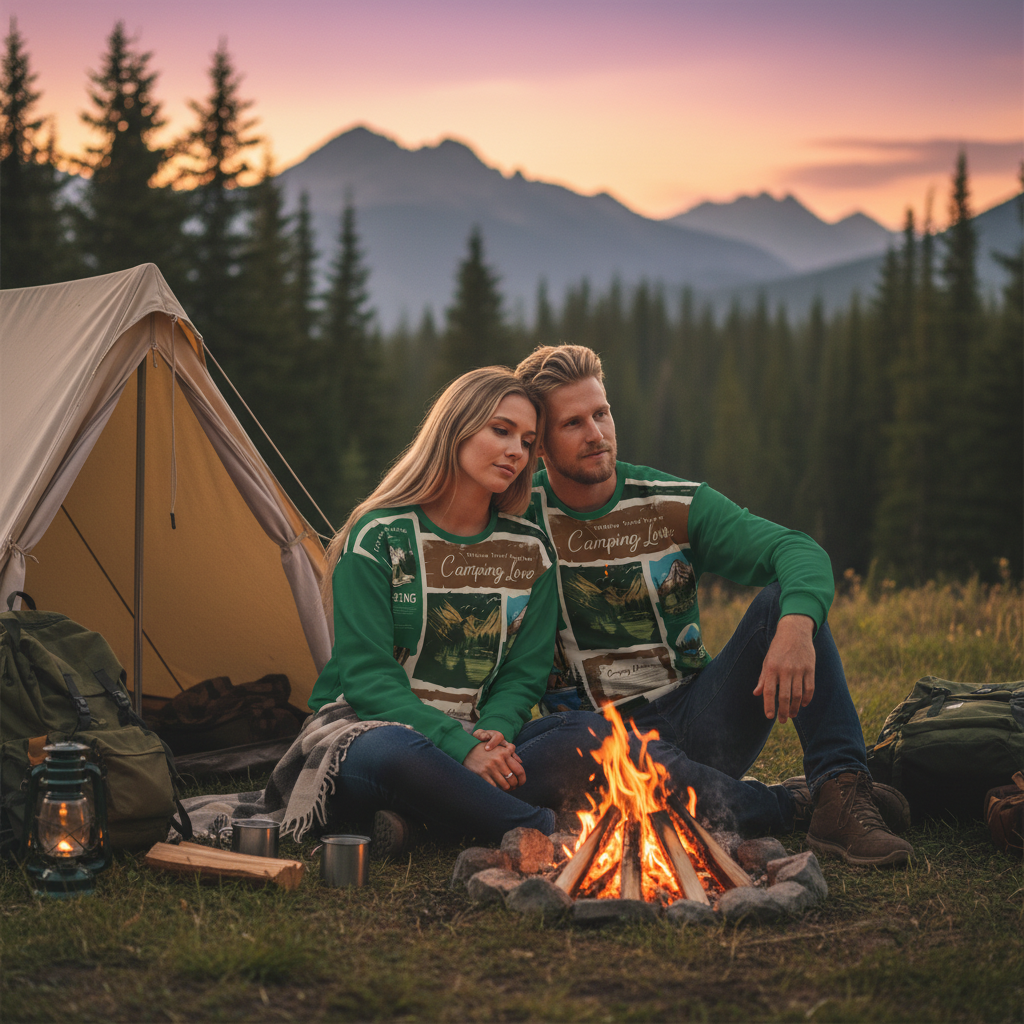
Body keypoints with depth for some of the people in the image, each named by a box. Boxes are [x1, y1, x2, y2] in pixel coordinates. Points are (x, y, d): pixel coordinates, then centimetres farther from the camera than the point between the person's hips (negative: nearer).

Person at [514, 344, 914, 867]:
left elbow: (799, 551, -14)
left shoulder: (674, 505, -2)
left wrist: (796, 626, -36)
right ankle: (790, 803, -24)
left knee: (783, 598, -20)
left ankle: (841, 783, -29)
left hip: (699, 718, 2)